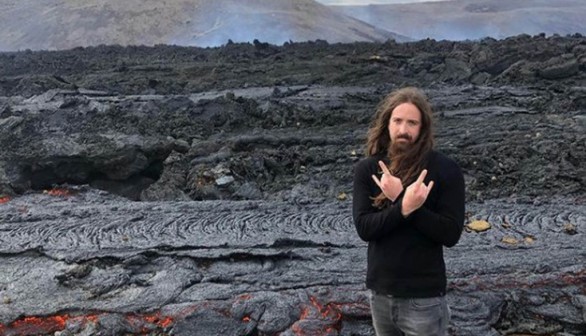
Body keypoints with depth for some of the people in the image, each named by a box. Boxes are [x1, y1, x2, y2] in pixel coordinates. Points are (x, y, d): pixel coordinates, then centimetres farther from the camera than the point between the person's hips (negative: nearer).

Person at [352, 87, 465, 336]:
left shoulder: (444, 169, -11)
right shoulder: (367, 169, -4)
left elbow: (451, 234, -15)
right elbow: (363, 227, -12)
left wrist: (400, 198, -23)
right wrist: (404, 208, -28)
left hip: (423, 296, -3)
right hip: (380, 291, 4)